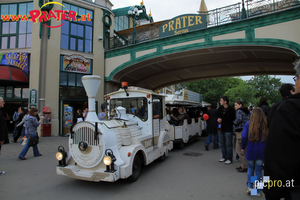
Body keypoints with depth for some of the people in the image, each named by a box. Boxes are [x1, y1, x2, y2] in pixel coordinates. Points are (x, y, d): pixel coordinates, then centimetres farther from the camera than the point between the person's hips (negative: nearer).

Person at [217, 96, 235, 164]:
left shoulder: (231, 109, -8)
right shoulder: (220, 108, 8)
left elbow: (234, 119, -4)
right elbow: (217, 116, 17)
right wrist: (218, 119, -4)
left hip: (228, 130, -6)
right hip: (220, 129, 6)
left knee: (228, 144, 1)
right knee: (222, 144, 13)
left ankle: (229, 158, 12)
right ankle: (224, 157, 26)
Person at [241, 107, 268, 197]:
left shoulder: (248, 124, -10)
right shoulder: (266, 124, -7)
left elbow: (244, 137, -12)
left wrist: (243, 147, 3)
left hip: (251, 150, -1)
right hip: (262, 151, 1)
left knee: (250, 168, 18)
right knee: (259, 170, 13)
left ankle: (249, 186, 12)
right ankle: (259, 191, 20)